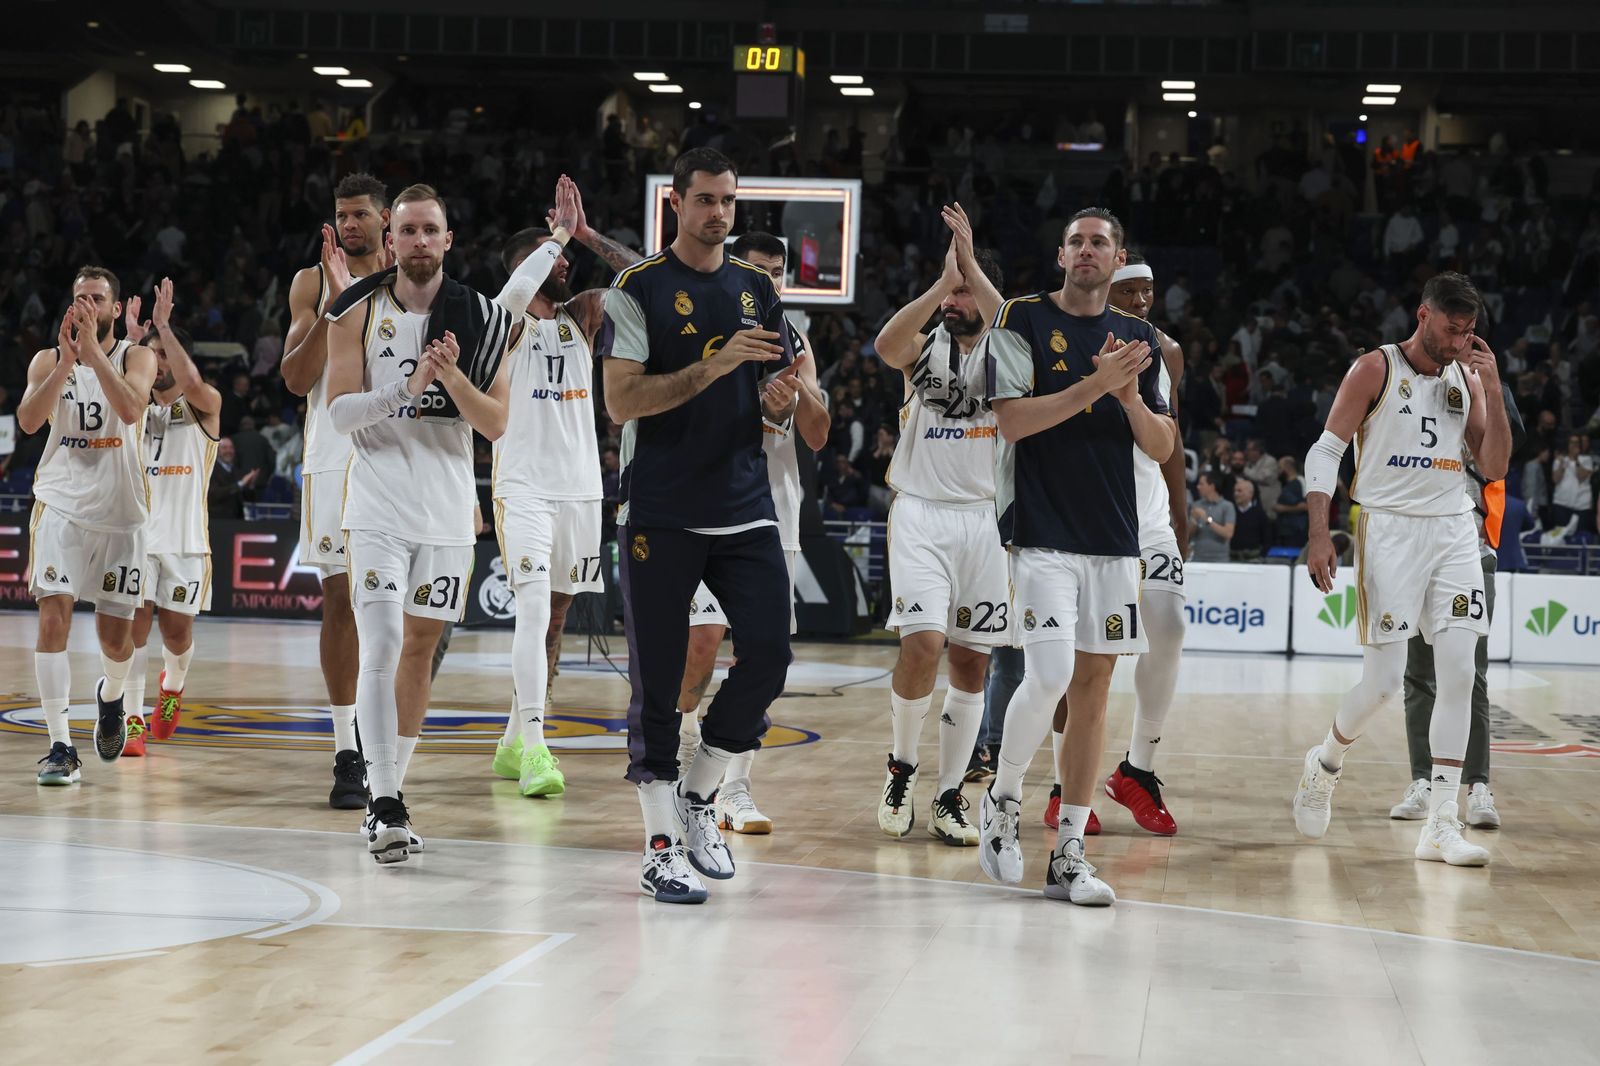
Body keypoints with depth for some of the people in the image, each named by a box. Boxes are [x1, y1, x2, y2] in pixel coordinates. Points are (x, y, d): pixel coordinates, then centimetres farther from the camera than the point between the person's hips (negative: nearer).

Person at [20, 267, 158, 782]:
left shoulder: (136, 357, 0)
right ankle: (60, 746, -15)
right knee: (53, 616, -17)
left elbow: (131, 408, -20)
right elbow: (28, 420, -14)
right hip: (61, 504, 0)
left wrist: (93, 349, -24)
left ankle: (110, 696, 40)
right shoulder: (48, 360, 4)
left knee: (116, 638, 5)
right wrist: (68, 359, -22)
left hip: (121, 511, 0)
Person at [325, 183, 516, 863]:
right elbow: (339, 412, -8)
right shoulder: (359, 312, -1)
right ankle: (383, 806, -16)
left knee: (420, 648, 10)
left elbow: (496, 424, -1)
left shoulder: (479, 318, 2)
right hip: (378, 508, -3)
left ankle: (391, 790, 23)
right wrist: (406, 390, -22)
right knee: (380, 648, -14)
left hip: (448, 511, 3)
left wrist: (454, 378, -18)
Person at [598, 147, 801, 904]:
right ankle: (662, 847, 7)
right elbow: (621, 400, -12)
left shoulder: (757, 289, 13)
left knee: (767, 656, -6)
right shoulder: (639, 288, -3)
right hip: (660, 514, -4)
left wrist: (780, 402, -4)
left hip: (744, 511, 4)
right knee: (657, 682, -1)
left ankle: (698, 797, 16)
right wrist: (714, 366, -21)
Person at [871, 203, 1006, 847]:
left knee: (971, 662, 4)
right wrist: (942, 281, -26)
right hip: (921, 515, -2)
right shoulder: (926, 346, 4)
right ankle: (901, 764, 4)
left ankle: (948, 799, 14)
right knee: (923, 644, -18)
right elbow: (886, 346, -21)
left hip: (984, 518, 2)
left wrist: (972, 268, -24)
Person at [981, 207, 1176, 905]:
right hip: (1041, 530, -5)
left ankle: (1068, 856, 9)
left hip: (1114, 536, 5)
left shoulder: (1140, 339, 13)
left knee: (1093, 686, 4)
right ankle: (1002, 800, 8)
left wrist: (1130, 395, -8)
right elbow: (1013, 420, -11)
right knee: (1050, 675, -18)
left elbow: (1162, 448, 11)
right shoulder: (1023, 320, 0)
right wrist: (1096, 383, -18)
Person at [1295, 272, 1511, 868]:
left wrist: (1492, 390, -4)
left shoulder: (1468, 378, 10)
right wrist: (1319, 535, -14)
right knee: (1385, 680, -9)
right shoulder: (1375, 370, -4)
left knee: (1458, 673, -7)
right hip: (1389, 528, -4)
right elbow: (1325, 451, -4)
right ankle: (1326, 763, 23)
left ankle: (1441, 825, -5)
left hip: (1453, 530, 4)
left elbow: (1494, 468, 7)